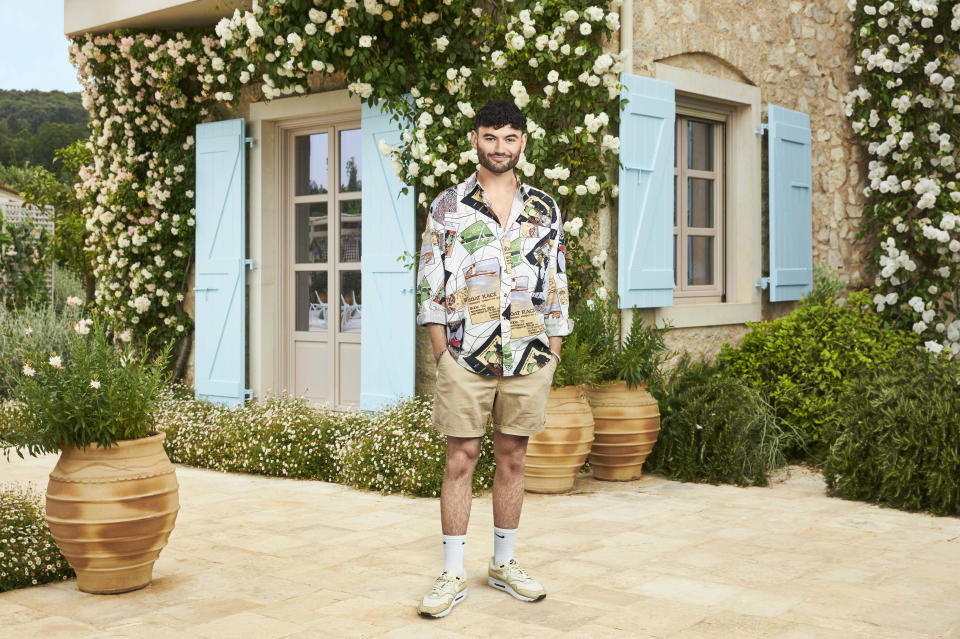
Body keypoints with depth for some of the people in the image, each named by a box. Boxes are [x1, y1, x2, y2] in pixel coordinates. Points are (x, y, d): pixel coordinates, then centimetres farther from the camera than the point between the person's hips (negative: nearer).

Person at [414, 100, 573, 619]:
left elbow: (557, 286, 10)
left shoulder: (545, 209, 9)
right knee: (460, 460, 1)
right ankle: (453, 574, 10)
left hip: (528, 359, 2)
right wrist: (442, 354, -5)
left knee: (512, 459, 10)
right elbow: (429, 284, 2)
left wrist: (551, 356, 5)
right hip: (465, 358, -2)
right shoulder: (448, 206, 3)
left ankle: (504, 564, 23)